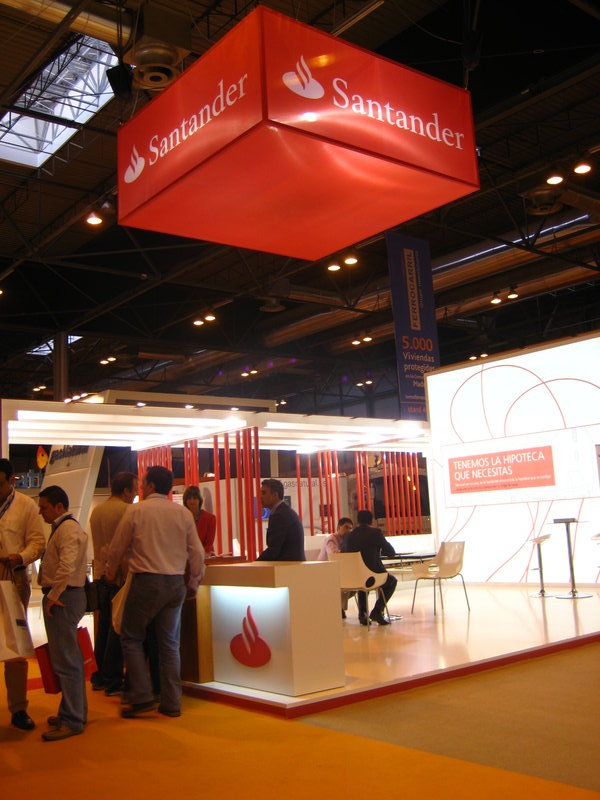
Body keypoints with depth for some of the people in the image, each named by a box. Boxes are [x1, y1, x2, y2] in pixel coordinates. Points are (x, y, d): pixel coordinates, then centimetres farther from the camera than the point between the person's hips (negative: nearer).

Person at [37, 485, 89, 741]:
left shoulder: (68, 528, -14)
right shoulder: (64, 527, 18)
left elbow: (67, 567, -25)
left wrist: (53, 596, -17)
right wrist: (52, 594, 10)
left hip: (63, 597, -11)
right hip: (65, 596, 11)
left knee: (66, 661, -6)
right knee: (69, 659, 17)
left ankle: (72, 721, -1)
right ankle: (74, 712, 28)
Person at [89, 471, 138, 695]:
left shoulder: (96, 511, 11)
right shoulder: (127, 511, -14)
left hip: (100, 573, 8)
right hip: (120, 574, -8)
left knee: (104, 625, 14)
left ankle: (99, 677, 21)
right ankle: (112, 680, 0)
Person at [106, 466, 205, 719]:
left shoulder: (135, 511, -4)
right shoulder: (183, 513, 4)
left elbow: (117, 549, 4)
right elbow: (197, 553, 6)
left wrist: (110, 574, 23)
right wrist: (193, 583, 20)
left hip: (146, 582, -4)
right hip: (176, 582, 4)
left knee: (132, 638, 10)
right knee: (170, 643, 10)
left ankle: (142, 698, 3)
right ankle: (171, 703, 13)